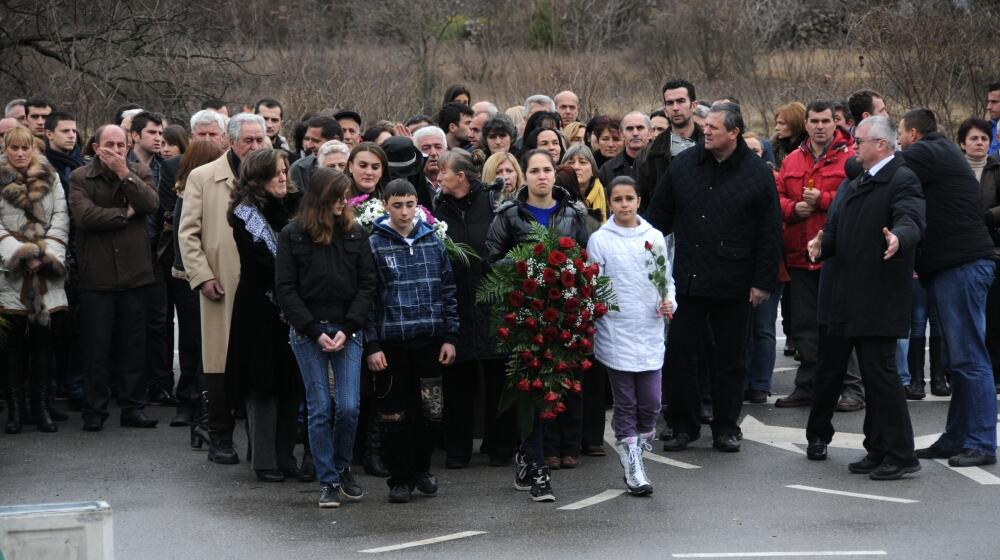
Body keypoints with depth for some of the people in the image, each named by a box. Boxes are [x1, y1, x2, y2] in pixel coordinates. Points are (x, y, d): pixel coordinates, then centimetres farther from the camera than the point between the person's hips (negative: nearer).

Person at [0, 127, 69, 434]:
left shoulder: (51, 178, 12)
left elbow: (60, 218, 6)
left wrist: (46, 255, -6)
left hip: (46, 272, 2)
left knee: (45, 338, -1)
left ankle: (42, 406, 4)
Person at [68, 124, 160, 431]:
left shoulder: (138, 174, 8)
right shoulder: (80, 178, -1)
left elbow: (151, 204, -10)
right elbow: (84, 215, -16)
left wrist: (124, 173, -13)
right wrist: (125, 213, -8)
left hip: (133, 272, 3)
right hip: (96, 275, -2)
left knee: (133, 345, 8)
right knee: (96, 345, 2)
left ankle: (133, 407, 15)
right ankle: (95, 410, 10)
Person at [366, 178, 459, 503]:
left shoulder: (433, 242, 7)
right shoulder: (374, 245, -2)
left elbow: (448, 291, 10)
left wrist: (450, 337, 5)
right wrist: (372, 345, -8)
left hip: (430, 340, 2)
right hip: (392, 344, -2)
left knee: (431, 411, 2)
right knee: (395, 415, 3)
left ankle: (421, 468, 23)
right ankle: (400, 479, 14)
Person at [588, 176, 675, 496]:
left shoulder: (654, 237, 8)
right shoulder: (600, 240, -1)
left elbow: (667, 280, 16)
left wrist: (669, 302, -3)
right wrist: (591, 324, -4)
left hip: (650, 335, 3)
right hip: (616, 335, -3)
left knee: (650, 403, 2)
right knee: (625, 405, 2)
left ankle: (632, 445, 29)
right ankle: (633, 469, 8)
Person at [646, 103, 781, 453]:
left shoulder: (758, 173, -3)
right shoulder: (683, 165, 5)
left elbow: (770, 233, -2)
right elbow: (659, 216, 12)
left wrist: (763, 281, -6)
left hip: (732, 284, -2)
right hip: (687, 279, 2)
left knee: (730, 358, 7)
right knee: (680, 353, 4)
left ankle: (726, 427, 18)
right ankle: (683, 425, 15)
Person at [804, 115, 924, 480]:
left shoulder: (902, 180, -9)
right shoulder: (855, 185, 20)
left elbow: (911, 220, -25)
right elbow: (835, 227, 15)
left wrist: (898, 238, -47)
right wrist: (822, 244, -6)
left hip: (878, 296, -9)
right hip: (845, 297, 9)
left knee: (879, 371, -10)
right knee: (829, 367, 17)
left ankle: (899, 455, -4)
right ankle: (818, 436, 33)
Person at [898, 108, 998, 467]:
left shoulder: (928, 153, -6)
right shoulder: (942, 153, 23)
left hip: (963, 267, -10)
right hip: (950, 267, 10)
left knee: (968, 358, -9)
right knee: (956, 360, 12)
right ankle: (957, 438, 16)